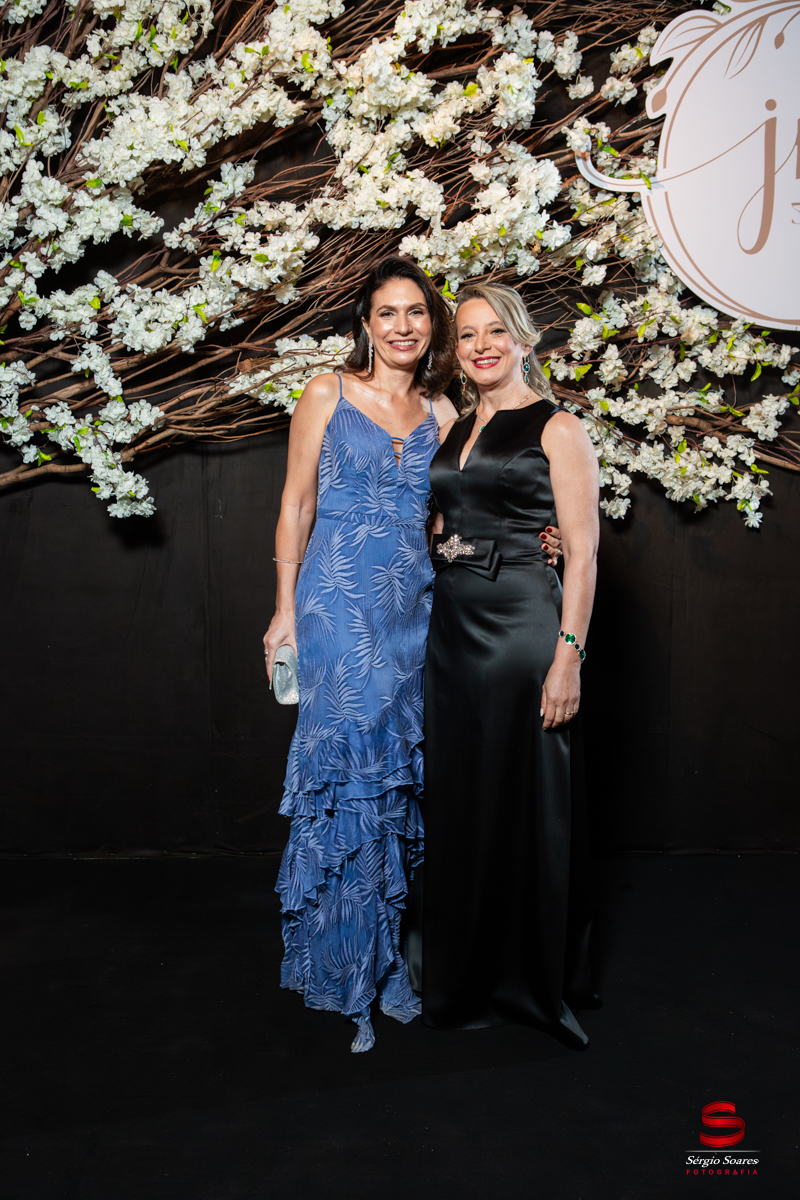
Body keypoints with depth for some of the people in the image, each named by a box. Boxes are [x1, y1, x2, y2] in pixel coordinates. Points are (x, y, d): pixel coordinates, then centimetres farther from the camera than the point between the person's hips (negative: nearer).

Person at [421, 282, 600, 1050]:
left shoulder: (557, 429, -3)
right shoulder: (451, 428, 16)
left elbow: (582, 553, -8)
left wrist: (568, 655, -16)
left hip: (522, 626, -6)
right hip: (450, 628, 6)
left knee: (526, 803, 1)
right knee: (457, 800, 12)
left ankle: (535, 981, 19)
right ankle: (466, 975, 29)